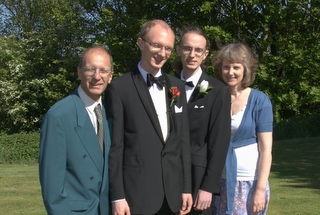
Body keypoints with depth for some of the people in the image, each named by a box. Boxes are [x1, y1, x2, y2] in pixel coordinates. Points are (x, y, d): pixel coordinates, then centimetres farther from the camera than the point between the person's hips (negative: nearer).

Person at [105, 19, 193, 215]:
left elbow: (183, 139, 10)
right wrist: (117, 196, -9)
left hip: (171, 190, 5)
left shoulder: (177, 86, 9)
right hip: (136, 191, -4)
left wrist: (186, 187, 7)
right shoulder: (120, 88, -6)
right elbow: (115, 145, -7)